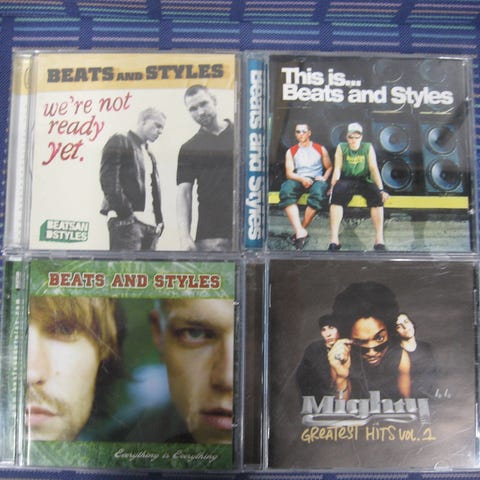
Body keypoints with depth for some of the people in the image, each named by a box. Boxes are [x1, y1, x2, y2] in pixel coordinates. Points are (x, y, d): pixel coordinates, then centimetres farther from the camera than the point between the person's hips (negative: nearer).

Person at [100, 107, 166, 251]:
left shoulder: (150, 155, 28)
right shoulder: (120, 142, 4)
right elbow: (108, 180, -8)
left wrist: (159, 221, 10)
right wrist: (125, 212, -16)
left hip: (150, 224, 7)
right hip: (127, 221, -7)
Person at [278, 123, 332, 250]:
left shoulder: (320, 149, 16)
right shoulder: (291, 151, 15)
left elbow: (329, 167, 18)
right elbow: (289, 173, 4)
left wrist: (324, 178, -4)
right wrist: (302, 179, -15)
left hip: (316, 180, 0)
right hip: (298, 180, 1)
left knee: (318, 192, -39)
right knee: (286, 190, -36)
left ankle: (301, 230, -29)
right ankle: (300, 231, -44)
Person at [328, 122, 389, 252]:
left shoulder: (368, 147, 5)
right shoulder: (341, 147, 5)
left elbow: (374, 168, -4)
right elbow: (337, 169, -3)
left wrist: (381, 189, -15)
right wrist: (333, 187, -20)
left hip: (364, 181, 1)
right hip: (346, 181, -1)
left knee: (377, 195, -31)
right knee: (337, 193, -35)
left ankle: (379, 239, -33)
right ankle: (334, 239, -40)